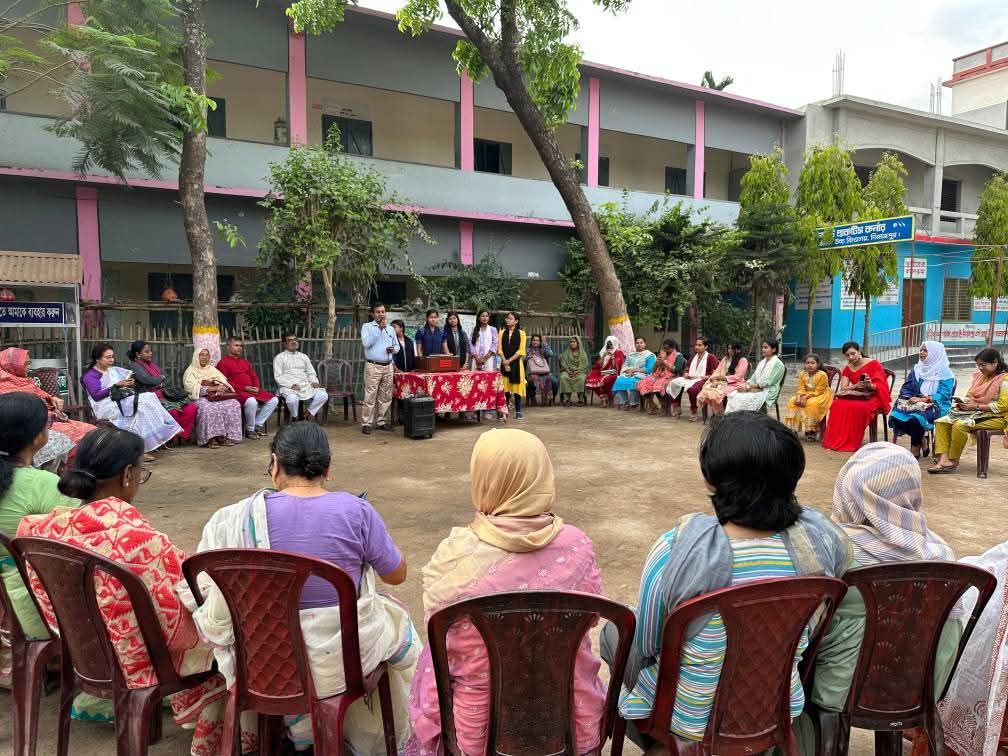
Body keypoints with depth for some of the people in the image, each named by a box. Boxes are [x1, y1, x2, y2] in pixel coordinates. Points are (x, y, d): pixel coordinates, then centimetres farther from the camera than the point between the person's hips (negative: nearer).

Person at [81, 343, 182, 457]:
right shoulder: (90, 375, 3)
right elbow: (96, 395, -12)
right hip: (106, 407, -7)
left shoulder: (114, 370, 26)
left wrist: (130, 383, -1)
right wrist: (117, 385, -18)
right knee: (139, 404, -31)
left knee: (148, 396, -23)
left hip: (122, 400, 7)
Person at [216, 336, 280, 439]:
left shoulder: (245, 361, 24)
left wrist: (257, 387, -1)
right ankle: (250, 430, -17)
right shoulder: (223, 363, 1)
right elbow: (225, 382, -9)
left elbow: (254, 376, 22)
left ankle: (257, 424, -3)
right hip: (237, 392, -7)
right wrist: (244, 388, -16)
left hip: (253, 390, 7)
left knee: (274, 400, -10)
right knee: (251, 401, -37)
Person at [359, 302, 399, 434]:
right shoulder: (367, 327, 3)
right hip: (373, 366, -5)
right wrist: (379, 328, -13)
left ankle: (382, 421, 16)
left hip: (388, 366, 5)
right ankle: (366, 423, -1)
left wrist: (393, 349, -3)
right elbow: (366, 343, -14)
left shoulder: (391, 329, 17)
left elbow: (397, 346, 21)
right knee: (370, 397, -7)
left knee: (386, 397, 7)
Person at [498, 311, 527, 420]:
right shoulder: (502, 333, 10)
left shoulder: (521, 333, 2)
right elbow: (500, 349, 4)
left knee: (517, 386, -1)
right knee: (505, 387, 0)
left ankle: (518, 411, 4)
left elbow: (521, 351, -5)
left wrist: (509, 360, -12)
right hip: (504, 363, 2)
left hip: (516, 363, -2)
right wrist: (505, 362, -9)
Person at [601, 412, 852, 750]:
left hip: (692, 719, -4)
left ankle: (652, 740, 43)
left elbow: (645, 642, -16)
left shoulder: (677, 549, -31)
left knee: (614, 630, 22)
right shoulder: (816, 538, -20)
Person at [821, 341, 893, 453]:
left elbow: (880, 386, -10)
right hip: (855, 397, 5)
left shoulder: (874, 364, -5)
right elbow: (843, 388, -2)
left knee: (858, 407, -36)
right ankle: (836, 441, -21)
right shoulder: (847, 369, 8)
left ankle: (851, 443, -25)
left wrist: (870, 385, -33)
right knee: (837, 405, -25)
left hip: (872, 397, -4)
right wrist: (855, 386, -23)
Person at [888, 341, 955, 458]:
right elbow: (906, 388, 11)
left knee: (915, 417, -37)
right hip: (914, 403, 5)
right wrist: (910, 398, -11)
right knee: (896, 415, -26)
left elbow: (943, 394, -10)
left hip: (935, 405, -5)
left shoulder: (944, 372, 0)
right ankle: (922, 440, -4)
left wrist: (924, 399, -24)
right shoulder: (916, 370, 17)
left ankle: (915, 449, -11)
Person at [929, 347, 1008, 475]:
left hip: (995, 417, -8)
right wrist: (963, 403, -4)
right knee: (941, 422, -15)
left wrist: (976, 406, -19)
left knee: (959, 425, -32)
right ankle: (944, 459, -27)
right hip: (974, 412, 8)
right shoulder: (979, 375, 13)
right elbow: (969, 396, 19)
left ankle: (953, 462, -18)